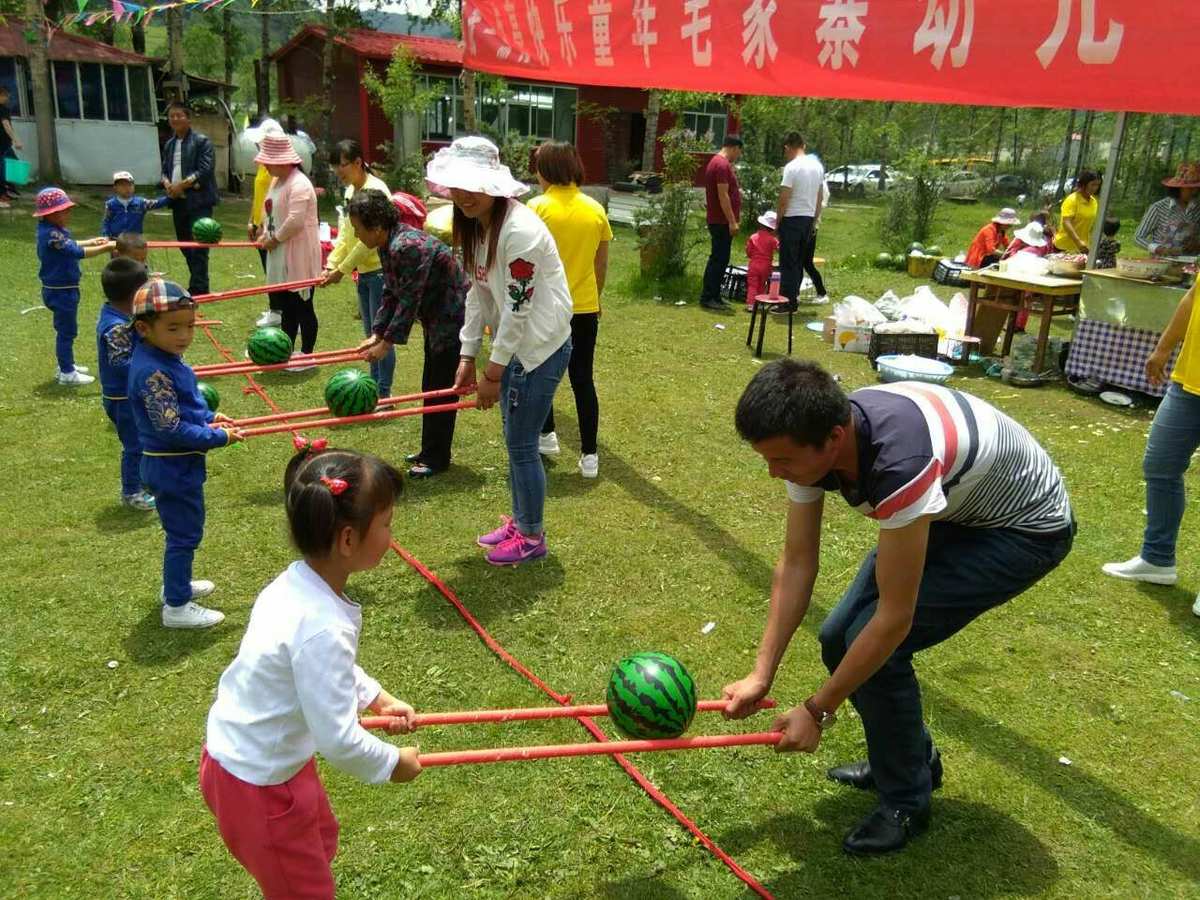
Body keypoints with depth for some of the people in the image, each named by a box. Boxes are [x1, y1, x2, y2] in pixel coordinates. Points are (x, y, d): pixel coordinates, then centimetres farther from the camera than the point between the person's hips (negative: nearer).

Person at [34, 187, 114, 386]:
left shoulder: (50, 230, 6)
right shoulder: (53, 235, -26)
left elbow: (68, 246, 21)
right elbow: (77, 252, -31)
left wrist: (92, 242, 13)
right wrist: (105, 248, -27)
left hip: (61, 289, 10)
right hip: (61, 291, -10)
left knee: (65, 329, 23)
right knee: (67, 330, 0)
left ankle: (66, 365, 36)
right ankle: (66, 373, 10)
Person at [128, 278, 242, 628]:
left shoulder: (164, 357, 3)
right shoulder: (153, 372, -27)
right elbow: (171, 429, -27)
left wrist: (209, 417, 5)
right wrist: (219, 437, -21)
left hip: (177, 465, 10)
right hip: (173, 468, -10)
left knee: (183, 530, 25)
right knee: (184, 533, 3)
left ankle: (176, 584, 43)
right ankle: (176, 607, 16)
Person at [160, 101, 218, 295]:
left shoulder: (202, 141, -4)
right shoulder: (169, 145, 17)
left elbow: (204, 171, -13)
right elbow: (165, 170, 19)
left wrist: (182, 185, -15)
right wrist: (167, 183, -4)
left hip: (198, 201, -7)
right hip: (178, 201, 7)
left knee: (197, 247, -10)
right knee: (184, 244, 12)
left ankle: (199, 289, -7)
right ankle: (197, 285, 23)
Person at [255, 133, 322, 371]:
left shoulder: (299, 184, -18)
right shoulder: (277, 181, 13)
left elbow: (295, 221, -25)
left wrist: (274, 239, -14)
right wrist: (266, 235, 4)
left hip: (299, 256, -10)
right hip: (281, 256, 10)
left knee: (302, 307, 0)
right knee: (286, 306, 16)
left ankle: (307, 356, 10)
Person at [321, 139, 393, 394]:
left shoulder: (375, 190, -17)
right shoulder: (350, 191, 10)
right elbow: (345, 235, 11)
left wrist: (342, 270, -15)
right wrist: (331, 265, 0)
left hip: (381, 270, -9)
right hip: (364, 272, 9)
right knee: (370, 335, 15)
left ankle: (384, 395, 4)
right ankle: (374, 388, 25)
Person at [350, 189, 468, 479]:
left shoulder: (407, 247, -28)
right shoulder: (387, 245, 2)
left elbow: (409, 301, -26)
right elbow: (389, 292, 7)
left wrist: (387, 342, -20)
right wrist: (376, 334, 1)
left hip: (453, 317, -10)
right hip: (435, 318, 10)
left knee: (440, 390, -2)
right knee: (431, 387, 17)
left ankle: (436, 458, 9)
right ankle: (429, 450, 29)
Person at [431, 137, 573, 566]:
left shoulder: (520, 230, -25)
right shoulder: (473, 225, 3)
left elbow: (518, 308, -23)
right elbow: (478, 293, 7)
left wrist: (493, 373, -17)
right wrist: (468, 356, 3)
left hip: (540, 346, -8)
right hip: (513, 344, 9)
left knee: (521, 444, 0)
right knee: (515, 440, 17)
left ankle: (532, 537, 18)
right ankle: (519, 521, 34)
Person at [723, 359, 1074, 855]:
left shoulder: (898, 461, -42)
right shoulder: (811, 437, -19)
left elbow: (894, 619, -33)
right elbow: (796, 564, -9)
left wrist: (817, 711, -22)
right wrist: (761, 675, -11)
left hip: (1027, 528, -7)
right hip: (950, 510, 8)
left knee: (872, 642, -19)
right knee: (840, 637, 0)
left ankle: (906, 802, 5)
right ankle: (912, 757, 26)